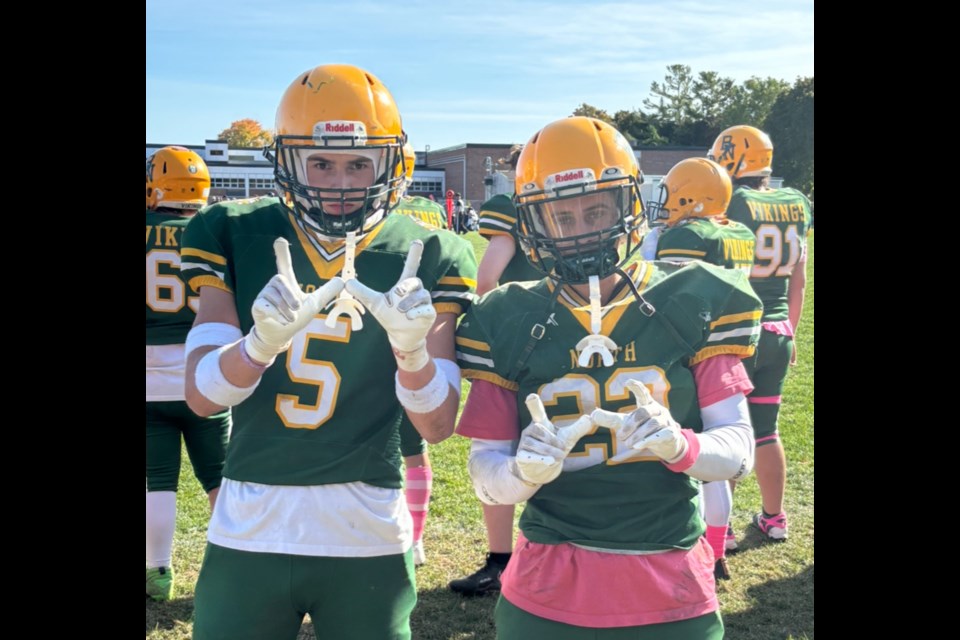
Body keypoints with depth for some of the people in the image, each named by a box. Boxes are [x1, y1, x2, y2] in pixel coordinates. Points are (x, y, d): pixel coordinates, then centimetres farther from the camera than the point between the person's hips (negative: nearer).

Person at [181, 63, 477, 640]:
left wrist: (413, 349, -27)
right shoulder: (236, 237, -2)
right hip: (249, 533, 1)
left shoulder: (425, 259, -5)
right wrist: (263, 340, -29)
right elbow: (201, 396, -8)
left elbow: (438, 426, -7)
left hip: (369, 537, 0)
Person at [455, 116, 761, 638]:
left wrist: (679, 446, -24)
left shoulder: (692, 305, -4)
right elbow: (485, 474, -1)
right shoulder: (509, 325, -4)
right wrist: (525, 470, -23)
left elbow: (738, 448, -3)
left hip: (672, 592, 0)